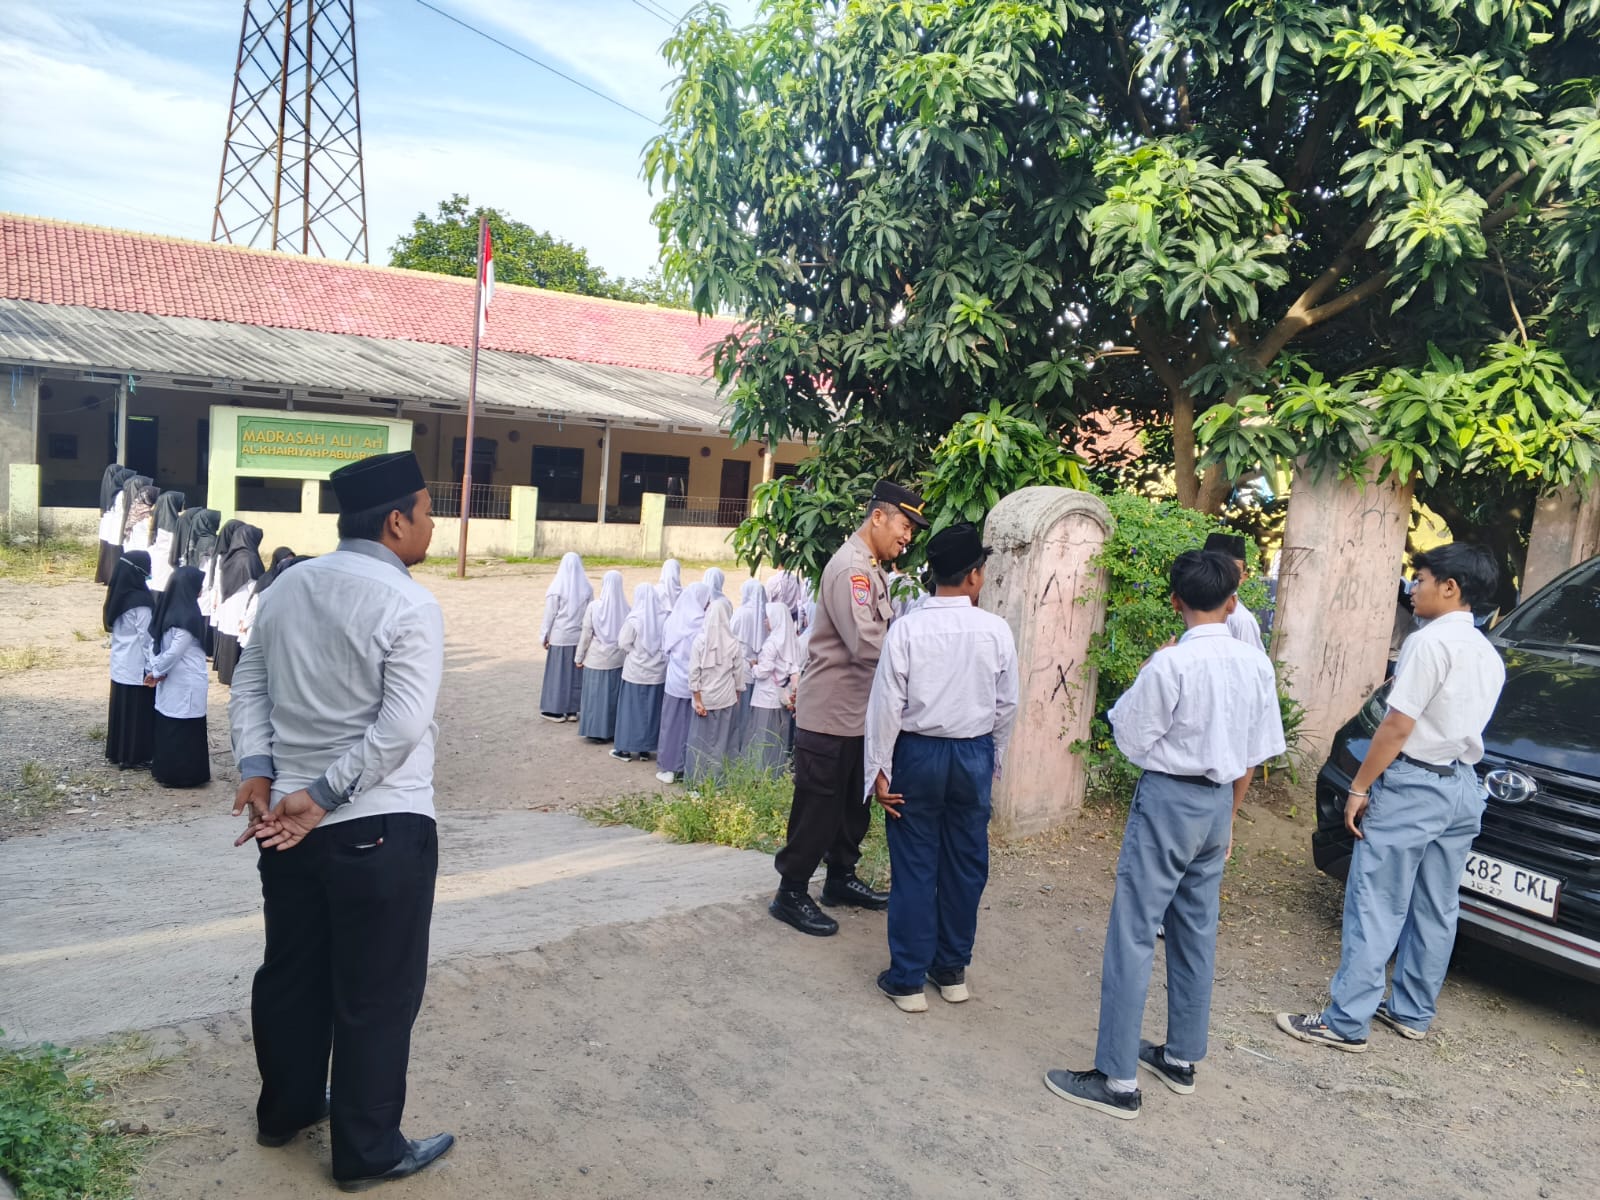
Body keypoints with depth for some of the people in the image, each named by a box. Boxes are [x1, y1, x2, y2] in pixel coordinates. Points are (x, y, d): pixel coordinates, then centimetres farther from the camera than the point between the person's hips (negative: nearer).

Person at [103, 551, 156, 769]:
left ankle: (117, 751, 25)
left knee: (121, 708, 16)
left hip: (120, 665, 8)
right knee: (137, 711, 2)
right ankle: (134, 756, 9)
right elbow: (147, 638, -17)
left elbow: (110, 626, 12)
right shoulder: (140, 602, -21)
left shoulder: (117, 595, 3)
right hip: (137, 667, -8)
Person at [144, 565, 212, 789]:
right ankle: (183, 774, 9)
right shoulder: (189, 616, -19)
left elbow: (154, 640, 5)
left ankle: (162, 770, 23)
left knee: (166, 724, 14)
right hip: (186, 682, -7)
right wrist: (157, 671, -6)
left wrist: (154, 669, 0)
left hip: (170, 680, 7)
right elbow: (174, 652, -19)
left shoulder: (165, 609, 3)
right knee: (185, 728, 2)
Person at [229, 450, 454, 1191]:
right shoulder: (410, 606, -16)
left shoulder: (286, 587, 7)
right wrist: (324, 795, -16)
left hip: (288, 820, 8)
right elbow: (400, 728, -22)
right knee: (376, 993, 7)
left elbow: (248, 685, 8)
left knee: (290, 972, 22)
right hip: (380, 829, -7)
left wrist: (257, 771, 1)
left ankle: (284, 1109, 41)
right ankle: (367, 1152, 21)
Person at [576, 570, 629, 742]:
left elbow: (586, 634, -7)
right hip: (618, 659, 2)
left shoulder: (594, 606, -12)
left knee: (595, 694, 9)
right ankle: (612, 730, 19)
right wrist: (627, 656, 11)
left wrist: (579, 657, 4)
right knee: (613, 694, 12)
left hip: (596, 659, -2)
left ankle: (596, 730, 14)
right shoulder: (625, 608, -8)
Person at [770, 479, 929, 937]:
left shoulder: (871, 568, 13)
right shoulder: (850, 566, -19)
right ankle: (791, 894, 14)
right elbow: (865, 643, -27)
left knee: (854, 804, 20)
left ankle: (841, 878, 36)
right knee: (818, 807, 1)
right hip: (830, 714, -10)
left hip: (858, 712, 10)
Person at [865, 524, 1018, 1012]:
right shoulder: (996, 630, -8)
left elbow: (887, 704, -11)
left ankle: (908, 979, 14)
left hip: (918, 752, -1)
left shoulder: (907, 628, -12)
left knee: (914, 866, 6)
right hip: (974, 754, 2)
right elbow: (1007, 706, 0)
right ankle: (952, 970, 27)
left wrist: (880, 769, -3)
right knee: (966, 864, 14)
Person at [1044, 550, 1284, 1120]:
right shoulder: (1257, 664, 1)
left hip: (1168, 799, -7)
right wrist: (1228, 816, 18)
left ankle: (1118, 1080, 3)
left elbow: (1130, 739, -12)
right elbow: (1253, 753, 8)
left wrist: (1142, 681, -1)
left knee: (1134, 934, -2)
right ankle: (1181, 1057, 32)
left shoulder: (1171, 664, -20)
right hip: (1218, 801, 7)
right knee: (1197, 932, 18)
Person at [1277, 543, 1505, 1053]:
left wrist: (1359, 787, -11)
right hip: (1462, 786, 9)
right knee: (1436, 910, 15)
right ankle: (1412, 1011, 26)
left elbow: (1398, 727, -17)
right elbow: (1461, 721, 15)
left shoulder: (1430, 642, -15)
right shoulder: (1489, 655, 12)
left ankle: (1345, 1022, -1)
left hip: (1413, 784, -9)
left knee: (1375, 907, -5)